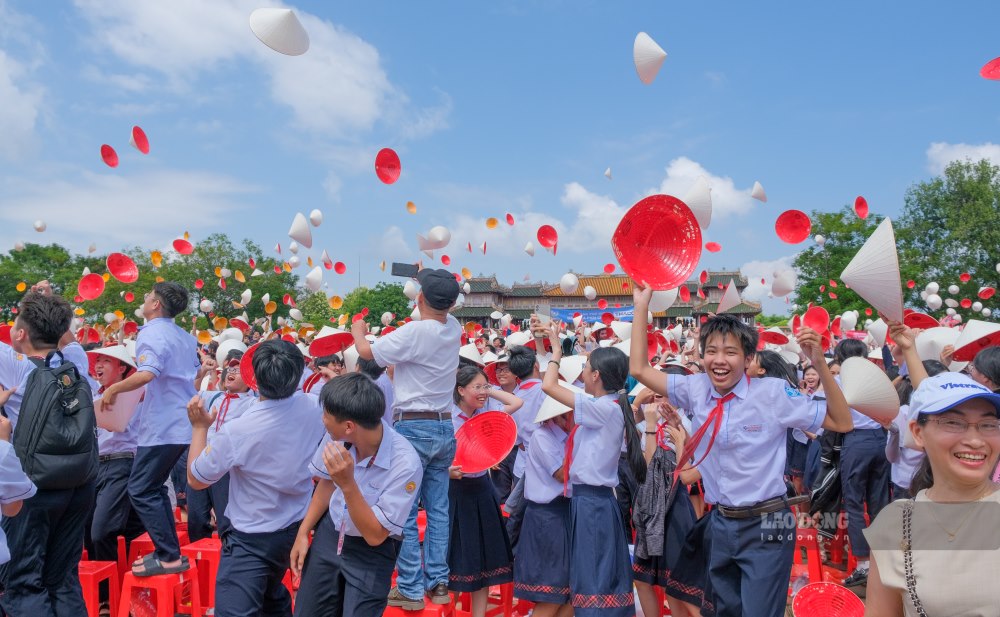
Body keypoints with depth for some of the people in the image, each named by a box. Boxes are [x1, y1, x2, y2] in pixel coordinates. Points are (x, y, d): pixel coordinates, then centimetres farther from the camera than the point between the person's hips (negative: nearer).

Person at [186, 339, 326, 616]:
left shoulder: (237, 432, -29)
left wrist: (199, 426, -1)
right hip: (296, 528, 7)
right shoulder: (315, 407, -16)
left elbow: (195, 480, -10)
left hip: (251, 538, -6)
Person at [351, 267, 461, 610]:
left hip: (412, 428, -7)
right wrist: (433, 279, 31)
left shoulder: (414, 332, -17)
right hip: (444, 428, 7)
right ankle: (438, 582, 18)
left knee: (405, 511, 1)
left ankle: (410, 589, 5)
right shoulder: (454, 329, 1)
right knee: (437, 508, 11)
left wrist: (358, 332, 15)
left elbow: (367, 352, -4)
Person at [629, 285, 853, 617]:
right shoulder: (696, 389, -3)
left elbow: (842, 423, -8)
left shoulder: (774, 392, -12)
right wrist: (641, 306, -3)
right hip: (720, 523, 4)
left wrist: (820, 366, -20)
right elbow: (639, 370, 0)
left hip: (765, 526, -4)